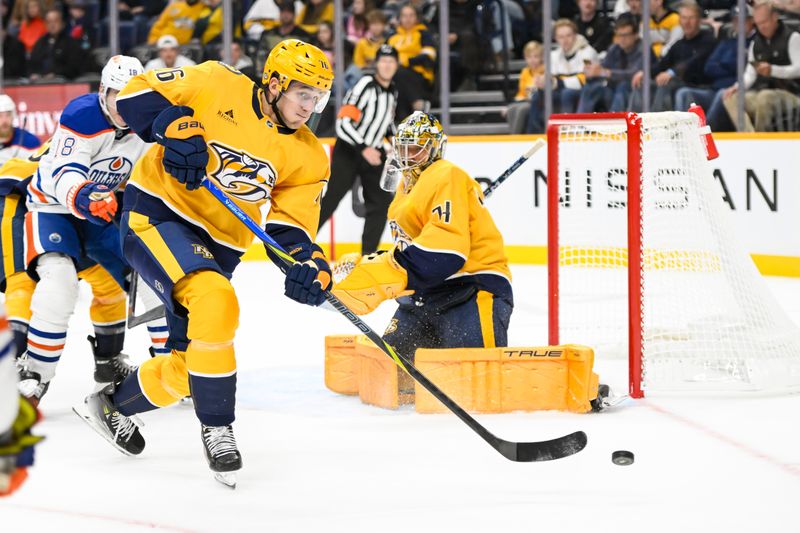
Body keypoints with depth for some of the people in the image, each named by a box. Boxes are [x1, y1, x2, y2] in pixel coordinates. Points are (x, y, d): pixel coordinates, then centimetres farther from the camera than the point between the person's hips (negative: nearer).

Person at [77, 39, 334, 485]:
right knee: (217, 302, -31)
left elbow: (291, 228, -1)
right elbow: (137, 94, -8)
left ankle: (114, 404, 36)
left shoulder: (309, 158, 1)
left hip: (218, 246, 6)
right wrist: (175, 127, -24)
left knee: (190, 364, 5)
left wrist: (310, 264, -21)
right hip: (156, 214, -6)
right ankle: (216, 427, -17)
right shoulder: (217, 86, -11)